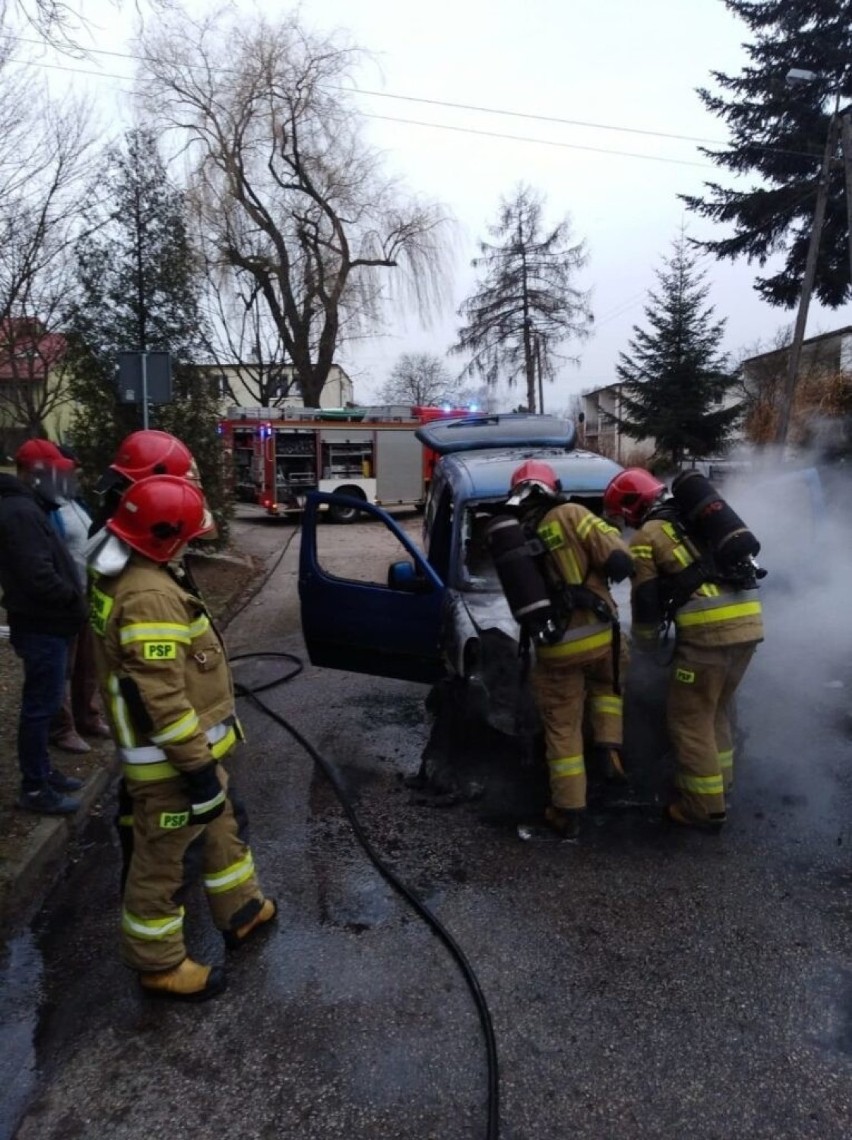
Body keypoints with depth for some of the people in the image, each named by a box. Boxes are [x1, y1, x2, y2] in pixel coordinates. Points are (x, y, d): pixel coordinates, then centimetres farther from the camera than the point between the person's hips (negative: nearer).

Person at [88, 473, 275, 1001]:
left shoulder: (125, 576, 5)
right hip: (168, 758, -10)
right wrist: (198, 767, -23)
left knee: (222, 825, 25)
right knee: (161, 859, 9)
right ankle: (159, 964, 29)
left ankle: (241, 909, 44)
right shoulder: (150, 597, -29)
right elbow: (162, 697, -30)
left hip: (186, 748, 10)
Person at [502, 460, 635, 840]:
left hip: (554, 648, 2)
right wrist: (609, 570, 8)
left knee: (561, 728, 14)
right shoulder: (571, 514, -6)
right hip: (599, 634, -2)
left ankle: (568, 812, 19)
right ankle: (609, 747, 14)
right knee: (606, 685, 32)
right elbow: (620, 559, -13)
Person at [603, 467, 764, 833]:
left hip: (708, 629, -8)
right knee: (717, 710, 24)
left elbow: (646, 601, 0)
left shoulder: (646, 536, 1)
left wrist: (645, 644, 16)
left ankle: (705, 806, 11)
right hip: (749, 622, 8)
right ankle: (720, 780, 36)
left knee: (690, 719, 5)